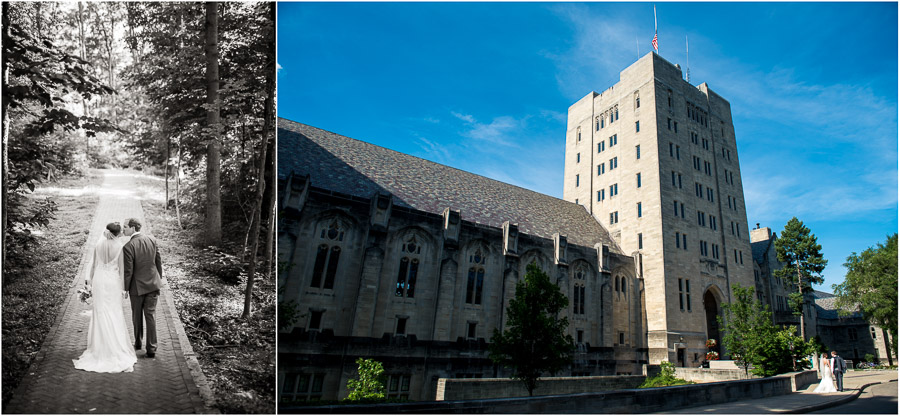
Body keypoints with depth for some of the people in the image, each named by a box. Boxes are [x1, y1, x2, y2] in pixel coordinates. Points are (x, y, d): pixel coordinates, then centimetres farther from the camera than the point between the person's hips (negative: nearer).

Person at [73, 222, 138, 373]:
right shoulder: (119, 247, -11)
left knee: (100, 314, 12)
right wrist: (123, 288, 0)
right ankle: (116, 348, 8)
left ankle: (100, 347, 19)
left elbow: (94, 265, 7)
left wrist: (90, 282, 17)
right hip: (113, 281, -4)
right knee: (115, 315, 4)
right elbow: (121, 269, -8)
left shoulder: (98, 245, 0)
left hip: (99, 280, 4)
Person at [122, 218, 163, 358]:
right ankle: (151, 349, 8)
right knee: (151, 315, 7)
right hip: (153, 283, 4)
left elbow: (128, 271, -14)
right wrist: (159, 278, 16)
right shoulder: (152, 240, -3)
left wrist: (125, 288, -1)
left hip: (137, 286, -3)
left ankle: (138, 343, 35)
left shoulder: (128, 247, -18)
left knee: (137, 316, 17)